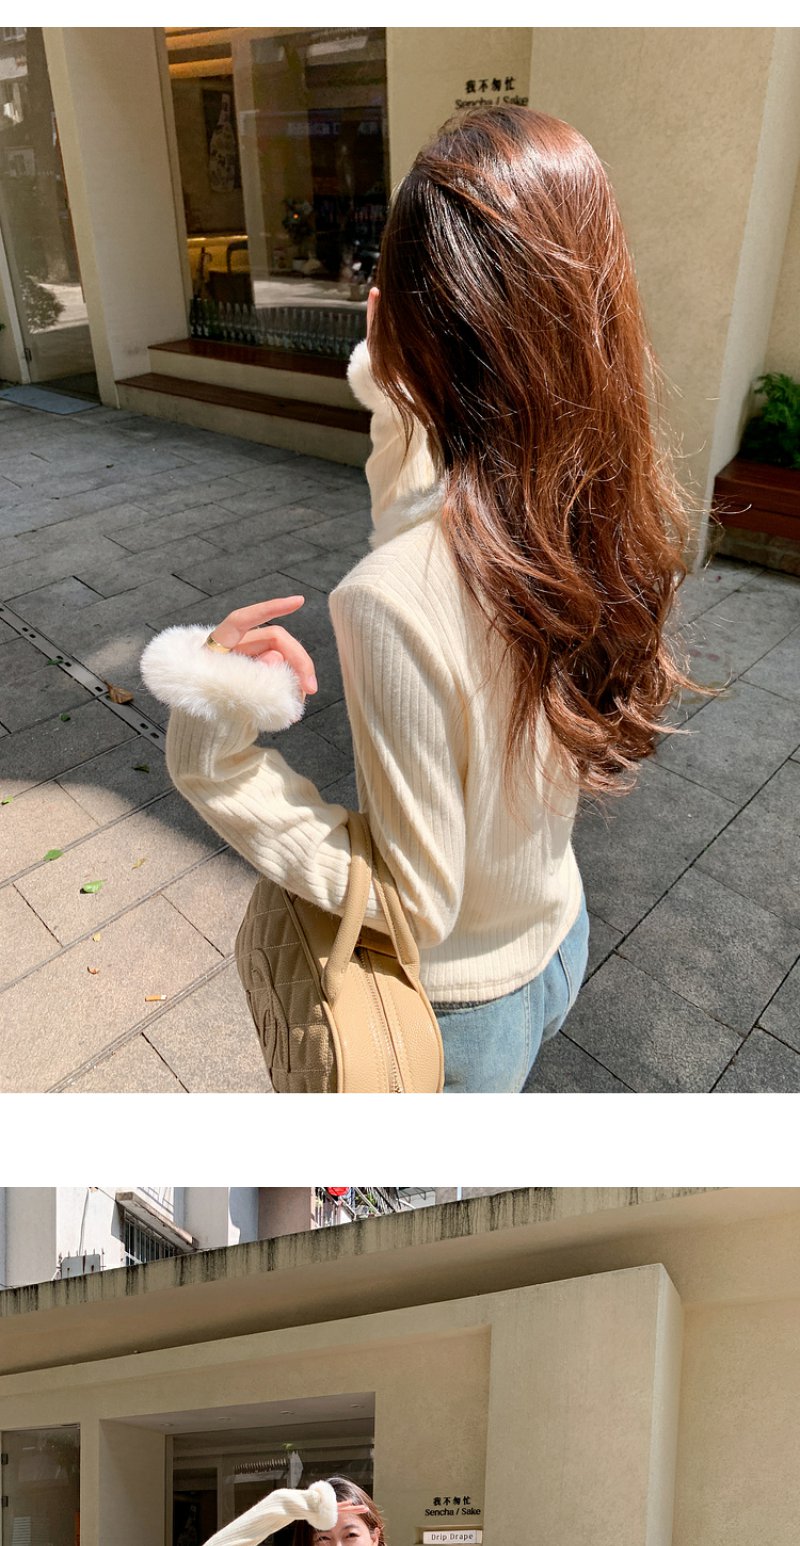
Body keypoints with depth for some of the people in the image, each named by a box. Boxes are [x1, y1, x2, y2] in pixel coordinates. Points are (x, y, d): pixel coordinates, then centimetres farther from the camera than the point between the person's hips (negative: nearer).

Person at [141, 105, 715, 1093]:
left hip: (455, 1003, -5)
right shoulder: (613, 494, -15)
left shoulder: (394, 600, -39)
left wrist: (218, 750, -33)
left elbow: (415, 904, -29)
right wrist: (399, 392, 13)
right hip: (560, 941, 6)